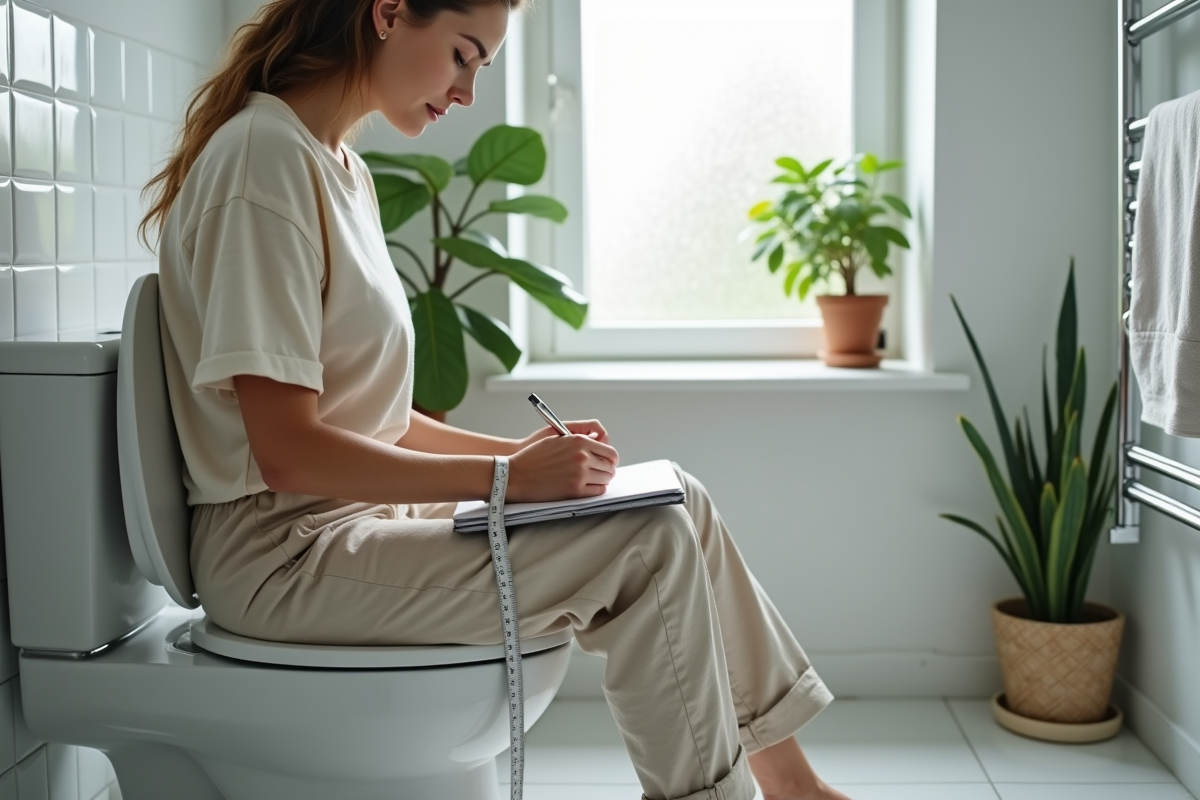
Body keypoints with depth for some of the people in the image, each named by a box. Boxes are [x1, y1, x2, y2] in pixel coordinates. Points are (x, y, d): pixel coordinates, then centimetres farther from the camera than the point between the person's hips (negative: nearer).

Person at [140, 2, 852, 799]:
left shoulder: (341, 166, 13)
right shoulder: (264, 156, -16)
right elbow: (288, 452, -22)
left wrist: (518, 451, 1)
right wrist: (504, 478, -18)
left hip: (360, 513, 9)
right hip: (283, 553, -9)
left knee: (676, 501, 2)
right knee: (648, 543, -18)